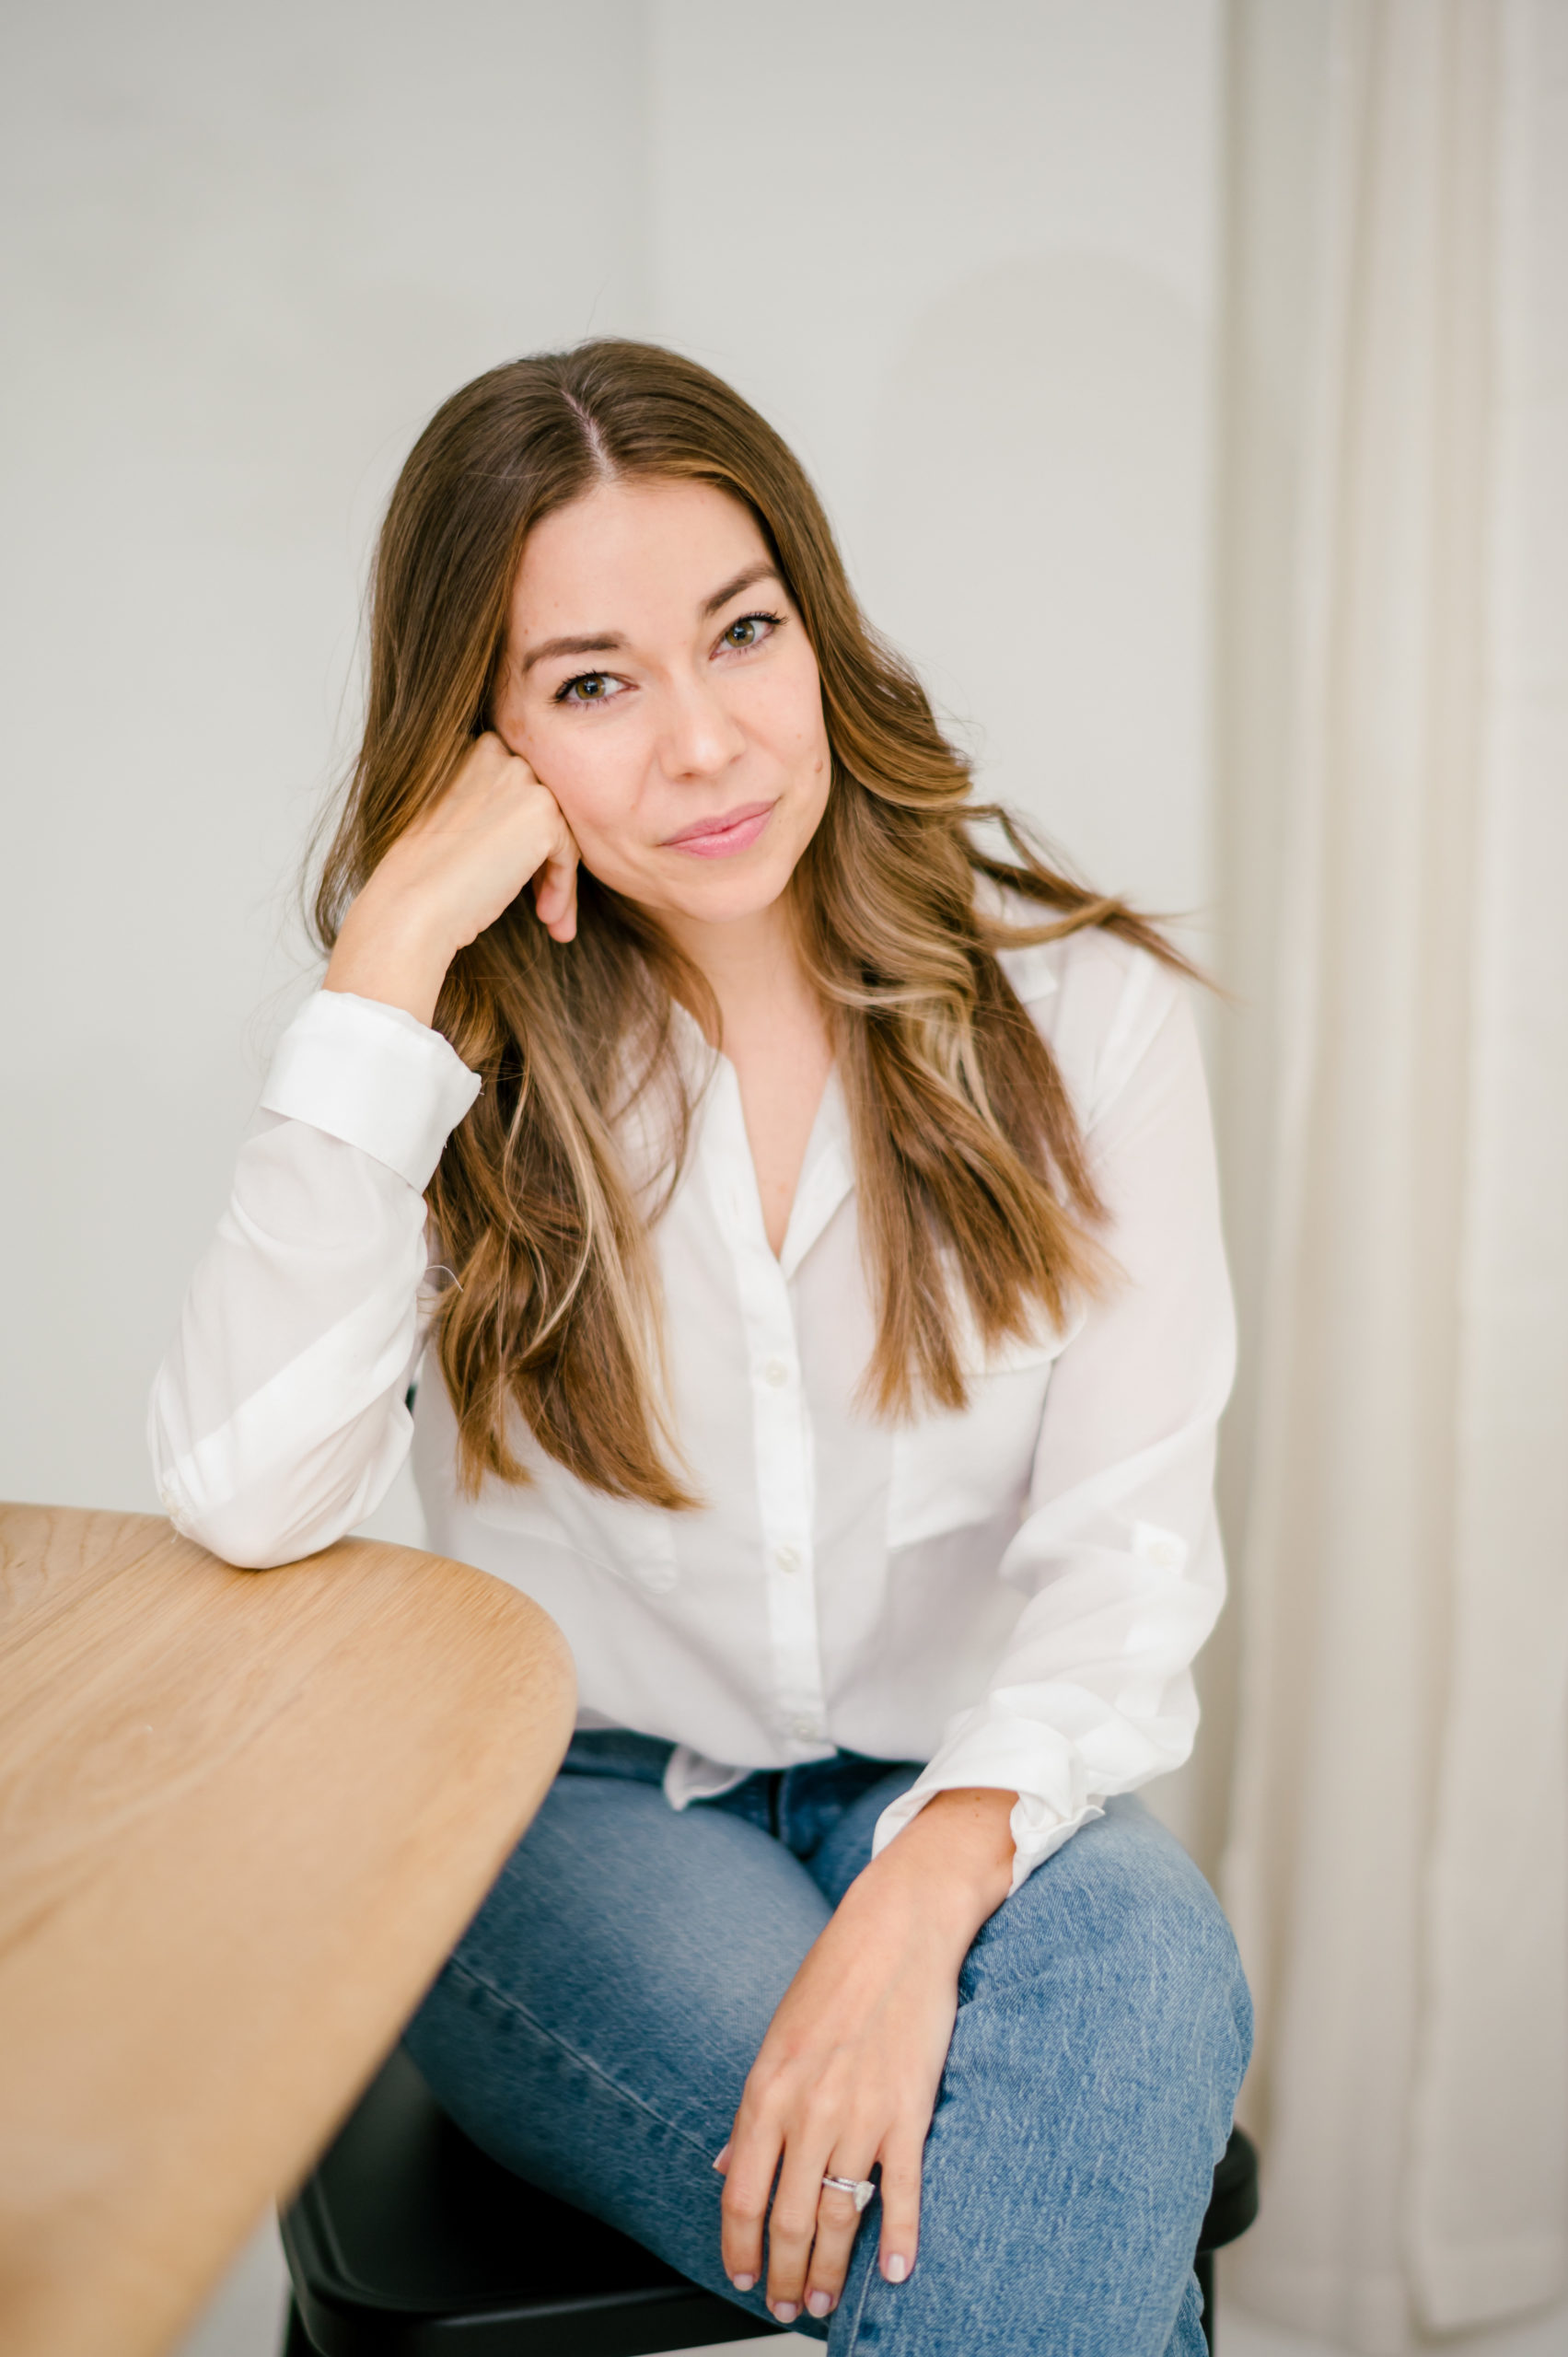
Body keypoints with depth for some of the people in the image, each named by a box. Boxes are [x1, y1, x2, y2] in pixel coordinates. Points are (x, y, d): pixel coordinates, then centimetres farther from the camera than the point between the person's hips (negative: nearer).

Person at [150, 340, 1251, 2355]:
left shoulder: (1069, 1000, -6)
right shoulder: (460, 1043, -5)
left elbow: (1130, 1532, -10)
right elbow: (243, 1497, -22)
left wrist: (931, 1881, -27)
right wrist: (397, 947, -23)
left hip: (961, 1801, 2)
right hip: (573, 1811, -1)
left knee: (1140, 1974, -32)